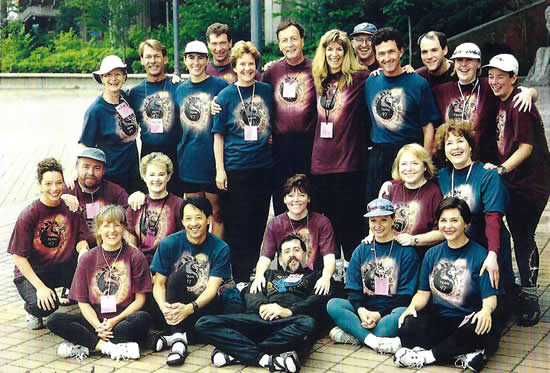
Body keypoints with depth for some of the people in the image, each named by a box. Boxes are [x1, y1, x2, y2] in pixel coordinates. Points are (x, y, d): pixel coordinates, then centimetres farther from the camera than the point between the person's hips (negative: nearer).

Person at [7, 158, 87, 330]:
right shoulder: (29, 215, -14)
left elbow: (80, 240, -1)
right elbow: (19, 257, -13)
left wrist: (83, 248, -28)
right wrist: (40, 287, -22)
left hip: (63, 268, 4)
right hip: (31, 272, -4)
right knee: (46, 306, -31)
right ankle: (32, 310, 7)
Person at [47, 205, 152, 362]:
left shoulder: (135, 257, 2)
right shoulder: (87, 259, 7)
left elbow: (140, 299, -1)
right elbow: (82, 301, 5)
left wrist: (115, 320, -15)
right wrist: (98, 326, -13)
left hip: (123, 319, -2)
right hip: (94, 320, 2)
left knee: (143, 318, -35)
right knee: (54, 321, -20)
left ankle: (84, 347, -27)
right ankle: (107, 347, -30)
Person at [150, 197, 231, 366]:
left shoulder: (220, 248, -6)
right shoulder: (169, 244, -4)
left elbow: (212, 288, -14)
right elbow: (159, 284, -4)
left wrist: (189, 308, -34)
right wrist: (163, 306, -28)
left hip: (202, 305, 0)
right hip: (174, 304, 0)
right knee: (179, 274, -30)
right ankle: (178, 339, -37)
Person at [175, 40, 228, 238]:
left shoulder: (220, 86, -3)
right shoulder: (180, 90, 10)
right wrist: (179, 156, 13)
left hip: (213, 160, -4)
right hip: (188, 162, 4)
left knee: (217, 214, 3)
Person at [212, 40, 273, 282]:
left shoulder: (267, 91, 6)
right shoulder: (226, 95, -1)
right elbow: (218, 135, -1)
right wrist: (220, 170, -6)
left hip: (264, 166, 3)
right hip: (236, 169, -3)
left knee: (258, 224, 10)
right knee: (237, 226, 0)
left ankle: (254, 274, 23)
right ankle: (239, 279, 9)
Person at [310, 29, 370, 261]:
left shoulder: (358, 78, -1)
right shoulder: (318, 81, 13)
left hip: (349, 160, -5)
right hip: (321, 161, 5)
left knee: (349, 220, -1)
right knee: (326, 219, 10)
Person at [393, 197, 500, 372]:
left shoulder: (479, 255, -3)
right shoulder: (432, 254, 12)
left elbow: (490, 297, -8)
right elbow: (423, 292, 12)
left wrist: (486, 310, -32)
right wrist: (412, 307, -11)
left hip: (467, 321, -3)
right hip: (438, 320, 3)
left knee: (487, 325, -38)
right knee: (407, 327, -27)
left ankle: (428, 355, -22)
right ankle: (465, 355, -24)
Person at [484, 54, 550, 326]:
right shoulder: (502, 102, 10)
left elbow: (526, 147, -19)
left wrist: (501, 169, -26)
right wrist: (499, 169, 9)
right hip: (511, 181, 9)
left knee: (524, 238, -6)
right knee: (518, 236, 16)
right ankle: (522, 286, 29)